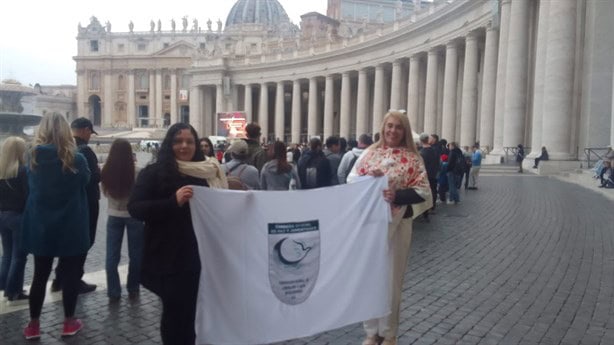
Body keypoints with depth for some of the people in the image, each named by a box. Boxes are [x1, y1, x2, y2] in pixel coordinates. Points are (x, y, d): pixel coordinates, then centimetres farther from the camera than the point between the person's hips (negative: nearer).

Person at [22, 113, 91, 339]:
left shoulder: (34, 157, -5)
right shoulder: (75, 159, -14)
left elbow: (31, 186, 11)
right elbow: (85, 181, 4)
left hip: (40, 227, 3)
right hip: (70, 227, -3)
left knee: (40, 275, 13)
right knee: (70, 274, 9)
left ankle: (33, 325, 22)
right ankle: (69, 323, 18)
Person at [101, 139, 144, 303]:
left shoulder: (106, 171, -9)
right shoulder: (135, 171, -18)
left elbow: (105, 192, 7)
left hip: (114, 216, 2)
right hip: (133, 215, -2)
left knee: (112, 256, 9)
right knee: (135, 254, 11)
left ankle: (113, 292, 11)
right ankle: (133, 289, 20)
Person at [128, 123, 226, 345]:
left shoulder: (205, 172, 6)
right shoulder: (154, 172, -5)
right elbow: (135, 208, -14)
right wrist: (174, 201, -26)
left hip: (199, 257, 4)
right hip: (168, 259, -4)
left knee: (192, 312, 13)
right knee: (175, 312, 4)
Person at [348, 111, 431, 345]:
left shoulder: (413, 158, -1)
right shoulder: (369, 153, 5)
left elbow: (423, 192, -6)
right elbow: (351, 181, 4)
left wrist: (398, 195, -21)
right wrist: (368, 178, -14)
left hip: (398, 223, -2)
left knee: (392, 278, 7)